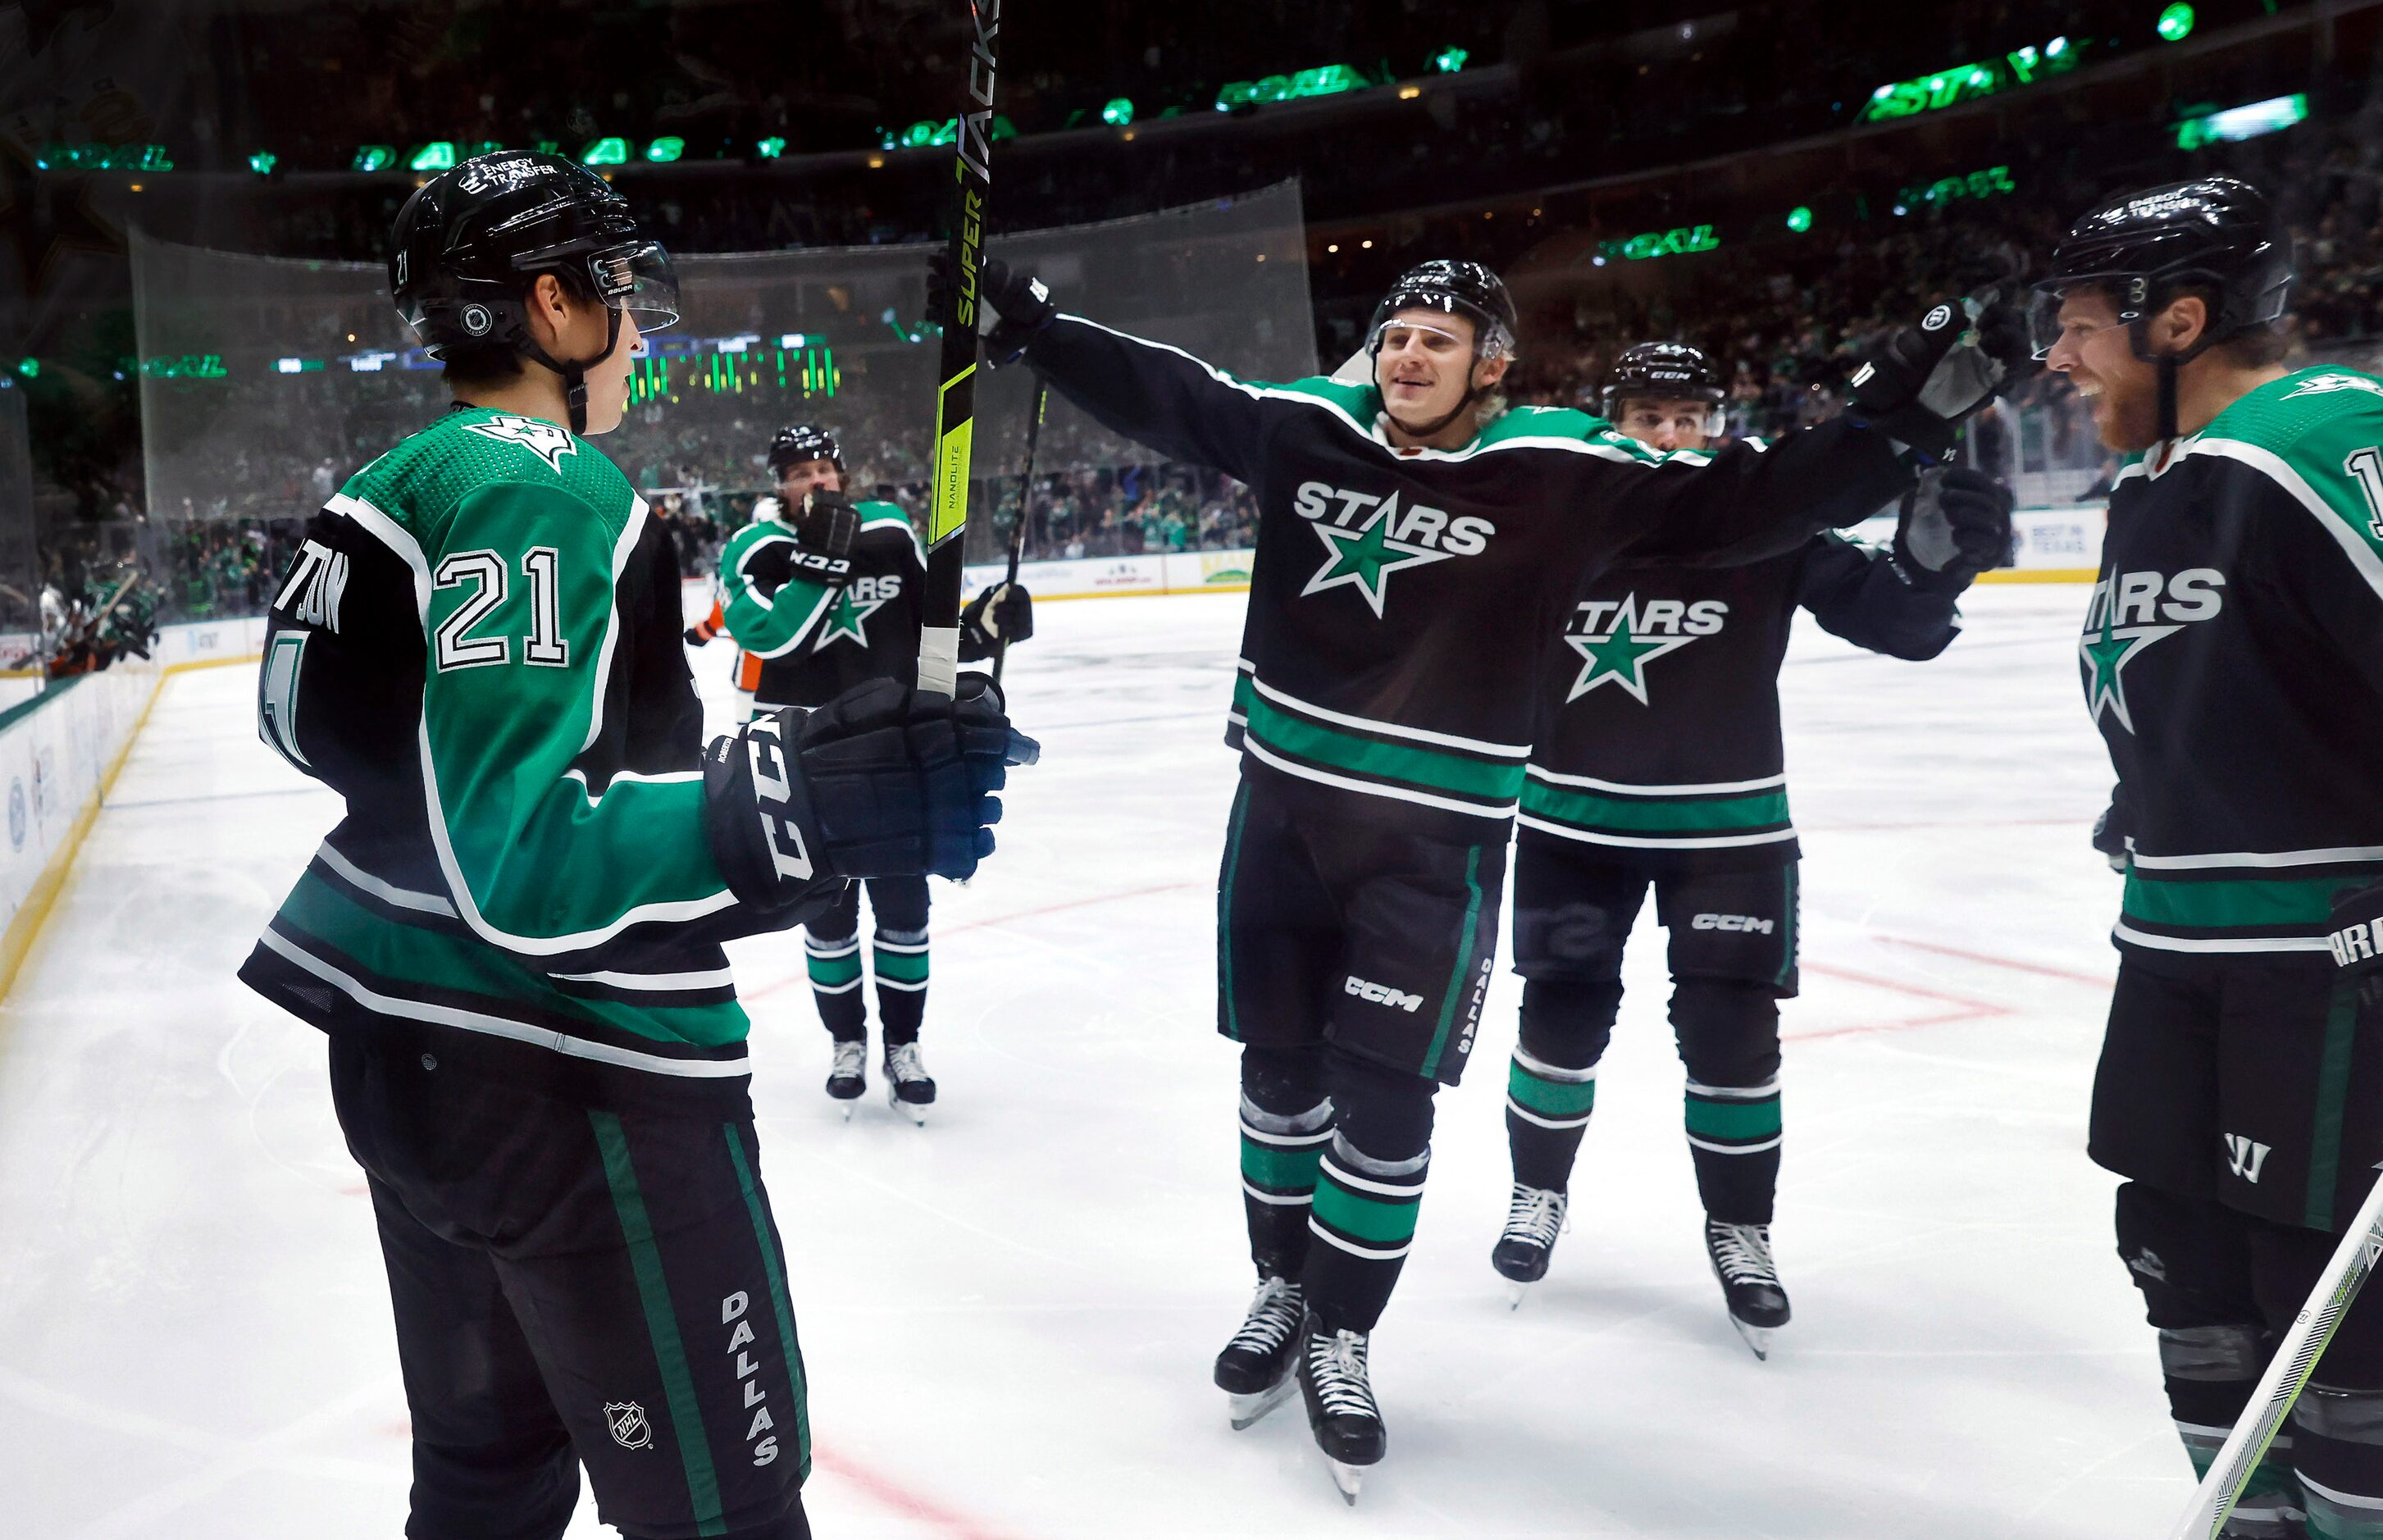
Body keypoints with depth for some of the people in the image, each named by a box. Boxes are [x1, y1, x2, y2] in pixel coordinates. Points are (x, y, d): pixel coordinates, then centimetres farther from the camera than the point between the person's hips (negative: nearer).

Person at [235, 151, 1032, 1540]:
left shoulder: (394, 487, 8)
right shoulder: (547, 488, -21)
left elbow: (309, 713, 20)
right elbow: (523, 859, -30)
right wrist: (791, 805, -40)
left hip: (410, 1050, 10)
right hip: (565, 1080, -10)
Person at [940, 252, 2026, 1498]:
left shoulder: (1561, 470, -10)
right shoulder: (1302, 427, 0)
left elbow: (1739, 503, -13)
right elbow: (1155, 391, 7)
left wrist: (1897, 416, -23)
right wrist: (1022, 321, 5)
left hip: (1433, 834, -3)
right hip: (1284, 799, 3)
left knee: (1384, 1095, 0)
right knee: (1279, 1066, 14)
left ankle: (1339, 1340, 21)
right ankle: (1282, 1290, 36)